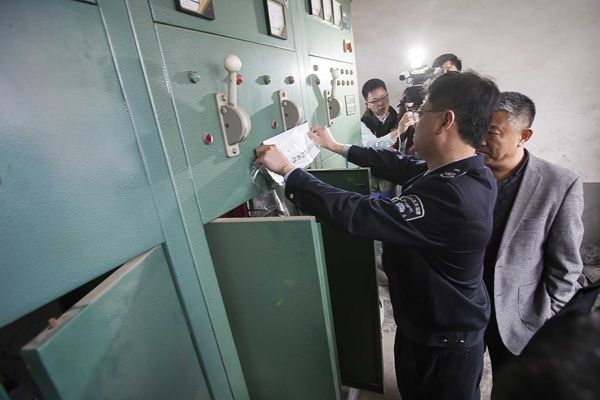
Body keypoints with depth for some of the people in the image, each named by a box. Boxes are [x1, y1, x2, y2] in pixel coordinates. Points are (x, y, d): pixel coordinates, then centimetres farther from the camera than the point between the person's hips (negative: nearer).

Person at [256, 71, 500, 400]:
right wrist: (337, 147, 11)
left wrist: (288, 171, -26)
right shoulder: (460, 172, -7)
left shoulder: (451, 196, -38)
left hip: (446, 339, -7)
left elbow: (357, 215, -37)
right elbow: (399, 166, 3)